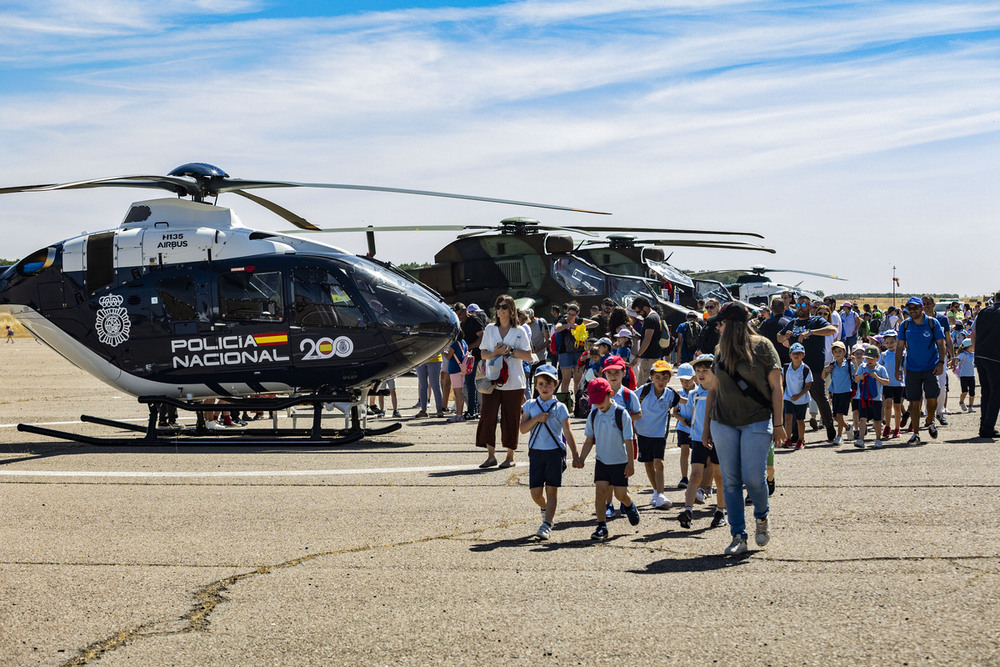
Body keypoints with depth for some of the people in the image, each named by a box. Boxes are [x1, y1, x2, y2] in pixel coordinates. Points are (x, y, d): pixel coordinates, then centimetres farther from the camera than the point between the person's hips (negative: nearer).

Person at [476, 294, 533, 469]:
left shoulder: (519, 331, 4)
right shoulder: (490, 329, 11)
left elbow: (528, 356, 0)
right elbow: (483, 354, 9)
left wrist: (511, 350, -12)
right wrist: (497, 352, -10)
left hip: (513, 382, -2)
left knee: (510, 419, 1)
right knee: (488, 415, -8)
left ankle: (510, 456, 11)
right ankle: (491, 456, 0)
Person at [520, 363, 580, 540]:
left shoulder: (559, 408, -1)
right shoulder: (530, 405, 7)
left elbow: (568, 432, -3)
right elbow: (523, 428, 0)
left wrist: (575, 455, -5)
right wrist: (536, 419, -15)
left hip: (555, 452, -2)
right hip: (536, 452, 3)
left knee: (551, 490, -5)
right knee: (535, 492, 2)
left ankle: (547, 524, -3)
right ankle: (545, 508, 34)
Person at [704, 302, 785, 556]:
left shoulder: (761, 346, -3)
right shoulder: (722, 350, 9)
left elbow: (776, 387, -3)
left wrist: (778, 424, -7)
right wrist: (706, 426, 13)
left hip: (757, 422, -4)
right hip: (724, 423, 4)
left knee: (753, 477, -10)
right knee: (730, 482, 2)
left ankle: (762, 516, 21)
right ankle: (738, 536, 9)